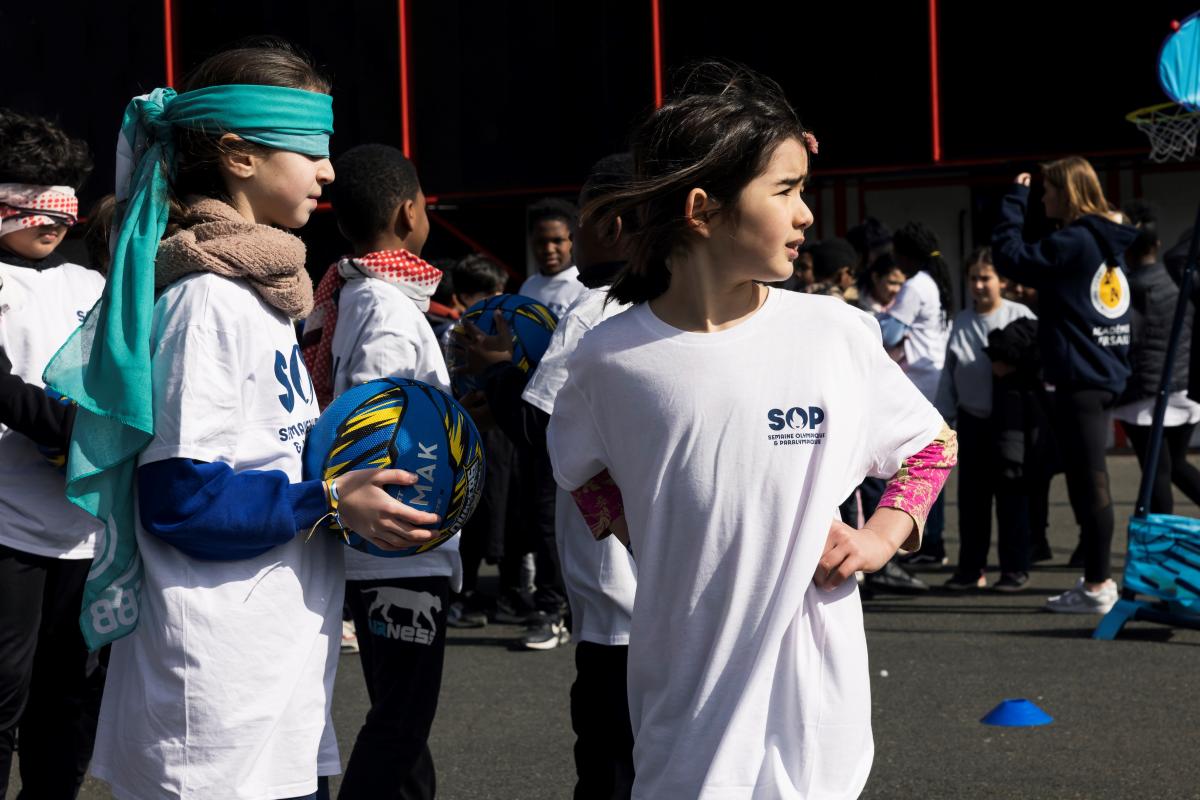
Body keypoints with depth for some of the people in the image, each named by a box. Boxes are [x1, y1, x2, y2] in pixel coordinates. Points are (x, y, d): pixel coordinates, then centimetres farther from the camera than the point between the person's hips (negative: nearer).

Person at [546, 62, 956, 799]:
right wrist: (644, 541, 2)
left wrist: (882, 537, -4)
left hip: (812, 690, 0)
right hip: (686, 691, 0)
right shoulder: (611, 358, -6)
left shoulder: (839, 335, -5)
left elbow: (934, 446, 10)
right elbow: (584, 466, 15)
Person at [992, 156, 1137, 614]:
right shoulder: (1108, 244, 13)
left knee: (1088, 481, -4)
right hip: (1106, 374, 9)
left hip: (1080, 378, -9)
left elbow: (1009, 257, -15)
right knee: (1088, 480, 15)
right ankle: (1098, 576, 22)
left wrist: (1014, 199, -5)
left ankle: (1097, 586, 1)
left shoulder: (1073, 243, -14)